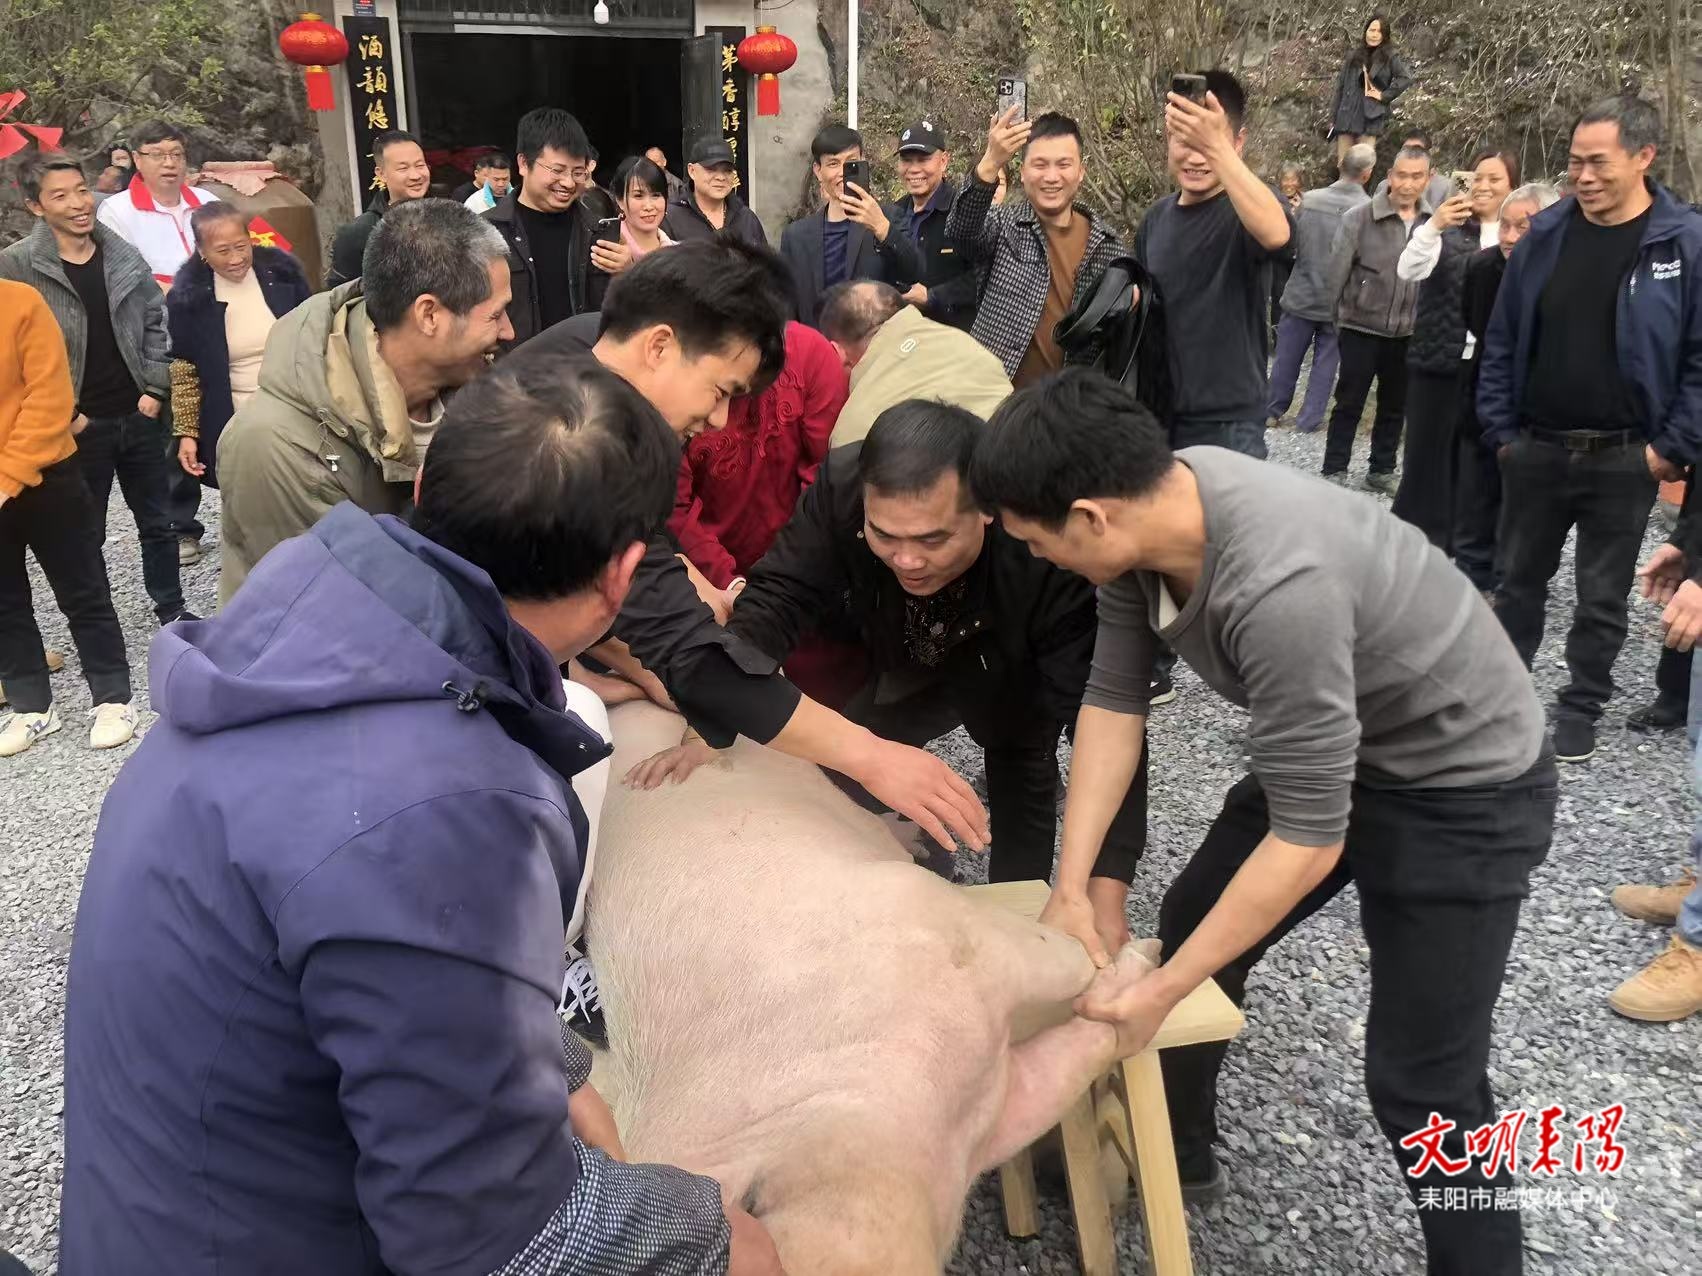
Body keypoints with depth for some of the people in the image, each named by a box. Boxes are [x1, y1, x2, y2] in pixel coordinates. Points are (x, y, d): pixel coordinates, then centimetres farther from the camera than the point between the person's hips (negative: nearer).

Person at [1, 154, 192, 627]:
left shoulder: (123, 255, 2)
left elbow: (157, 322, 8)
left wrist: (155, 389, -1)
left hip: (140, 416, 3)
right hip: (80, 426, -3)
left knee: (157, 522, 15)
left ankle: (171, 607, 31)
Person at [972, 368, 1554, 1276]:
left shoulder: (1280, 588, -40)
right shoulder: (1143, 510, -16)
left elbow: (1307, 838, -32)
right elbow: (1113, 700, -8)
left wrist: (1163, 991, -24)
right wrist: (1070, 889, -13)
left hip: (1464, 785, -8)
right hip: (1331, 744, 8)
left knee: (1420, 1080, -5)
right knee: (1192, 925, 17)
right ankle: (1176, 1154, 39)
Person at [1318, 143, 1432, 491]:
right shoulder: (1360, 218, -11)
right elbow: (1337, 270, -7)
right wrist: (1337, 312, -6)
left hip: (1408, 331, 4)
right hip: (1362, 326, -4)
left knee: (1395, 405, 14)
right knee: (1349, 402, 3)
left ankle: (1381, 470, 26)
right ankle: (1334, 471, 12)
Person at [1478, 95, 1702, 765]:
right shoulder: (1547, 233, 1)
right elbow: (1503, 338, 6)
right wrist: (1499, 429, 3)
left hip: (1625, 458, -3)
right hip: (1536, 450, 3)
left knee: (1602, 599, 9)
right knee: (1519, 582, 15)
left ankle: (1580, 710, 25)